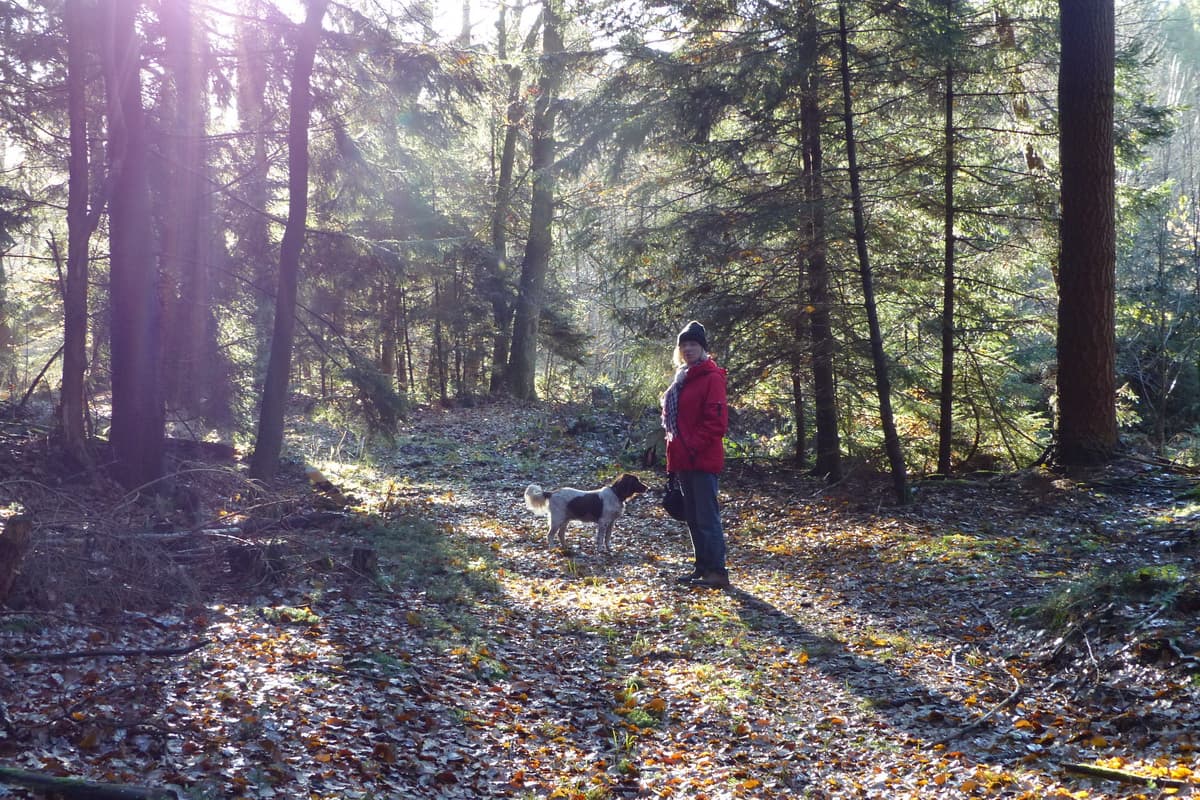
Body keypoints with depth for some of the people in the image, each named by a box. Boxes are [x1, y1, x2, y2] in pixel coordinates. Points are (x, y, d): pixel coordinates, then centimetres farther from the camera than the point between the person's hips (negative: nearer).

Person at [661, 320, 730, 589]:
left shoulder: (712, 378, -10)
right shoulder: (682, 378, 17)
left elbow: (716, 421, -17)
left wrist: (693, 446, -18)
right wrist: (674, 446, 13)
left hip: (703, 459, -9)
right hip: (684, 460, 9)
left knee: (706, 517, -9)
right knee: (693, 517, 13)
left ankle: (717, 572, -5)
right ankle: (702, 567, 21)